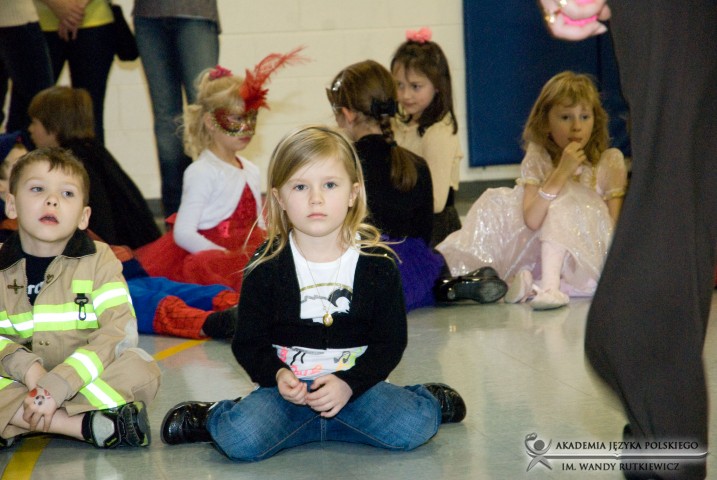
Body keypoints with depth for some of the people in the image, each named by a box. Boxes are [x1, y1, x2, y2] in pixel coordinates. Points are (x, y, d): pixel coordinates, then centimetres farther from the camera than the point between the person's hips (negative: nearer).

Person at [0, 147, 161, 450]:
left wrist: (59, 384, -26)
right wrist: (28, 368, -26)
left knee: (142, 369, -29)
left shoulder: (99, 261, -3)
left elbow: (119, 330, -15)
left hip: (81, 379, -1)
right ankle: (89, 426, -29)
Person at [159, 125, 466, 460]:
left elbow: (391, 340, 0)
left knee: (415, 425, -25)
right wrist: (277, 375, -19)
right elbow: (248, 342, 2)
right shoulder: (267, 267, -3)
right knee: (239, 439, -28)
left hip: (356, 382, 1)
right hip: (287, 389, -1)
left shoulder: (377, 263, -2)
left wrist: (349, 384, -16)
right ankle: (213, 417, 7)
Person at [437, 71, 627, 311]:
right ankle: (522, 276, -26)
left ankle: (549, 285, -41)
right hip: (542, 253, 2)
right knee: (497, 202, -12)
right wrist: (562, 172, -24)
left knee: (564, 197, -27)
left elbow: (614, 225, -7)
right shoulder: (538, 158, -2)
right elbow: (531, 220, -17)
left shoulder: (609, 161, -5)